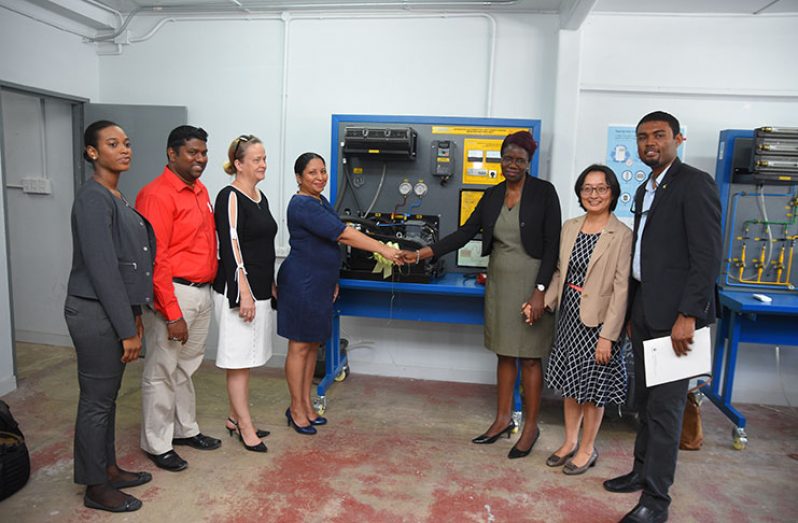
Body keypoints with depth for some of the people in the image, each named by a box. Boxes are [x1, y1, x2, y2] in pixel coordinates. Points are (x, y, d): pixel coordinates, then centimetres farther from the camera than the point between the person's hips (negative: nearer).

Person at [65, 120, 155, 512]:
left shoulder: (116, 197, 12)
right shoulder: (93, 198, -16)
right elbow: (102, 268, -20)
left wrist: (134, 315, 16)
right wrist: (127, 330, -18)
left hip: (115, 309, 9)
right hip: (95, 313, -9)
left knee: (107, 397, 18)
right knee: (96, 400, 4)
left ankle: (108, 469, 33)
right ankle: (96, 488, 20)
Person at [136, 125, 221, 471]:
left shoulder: (200, 191, 12)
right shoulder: (157, 195, -14)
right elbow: (155, 259, -19)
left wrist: (207, 289, 14)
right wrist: (172, 314, -20)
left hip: (202, 292, 8)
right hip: (174, 294, -8)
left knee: (186, 367, 20)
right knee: (161, 372, 5)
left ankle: (185, 429, 34)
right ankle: (157, 444, 20)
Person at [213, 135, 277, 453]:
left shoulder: (260, 197, 14)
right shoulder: (231, 198, -12)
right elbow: (231, 247, -17)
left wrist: (270, 284, 21)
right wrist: (243, 292, -20)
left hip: (259, 288, 9)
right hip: (238, 290, -9)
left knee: (246, 359, 15)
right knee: (239, 360, 0)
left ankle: (235, 418, 27)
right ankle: (245, 427, 10)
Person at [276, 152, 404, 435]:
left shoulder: (321, 201, 12)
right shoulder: (302, 206, -19)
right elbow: (344, 235, -25)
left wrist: (332, 279, 19)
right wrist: (384, 249, -25)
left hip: (320, 284, 9)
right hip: (301, 284, -9)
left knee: (313, 344, 13)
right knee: (300, 346, 1)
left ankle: (306, 404, 25)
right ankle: (296, 409, 14)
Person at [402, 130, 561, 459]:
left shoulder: (544, 192, -8)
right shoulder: (492, 196, 7)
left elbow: (552, 245, -10)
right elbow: (464, 234, 4)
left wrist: (540, 291, -17)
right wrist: (420, 254, -4)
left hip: (531, 284, -5)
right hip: (499, 283, 5)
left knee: (528, 357, 3)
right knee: (504, 353, 14)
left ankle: (531, 427, 19)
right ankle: (503, 419, 28)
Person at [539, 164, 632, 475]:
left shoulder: (622, 235, -13)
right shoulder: (570, 228, 6)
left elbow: (621, 289, -15)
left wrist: (608, 335, -17)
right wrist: (544, 303, -2)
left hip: (597, 321, -5)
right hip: (569, 317, 6)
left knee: (592, 389, 9)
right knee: (569, 383, 16)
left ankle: (587, 449, 28)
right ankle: (570, 441, 34)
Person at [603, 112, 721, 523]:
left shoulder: (695, 183, -8)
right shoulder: (644, 191, 17)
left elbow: (707, 255, -15)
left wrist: (688, 315, -20)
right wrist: (632, 307, 14)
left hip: (674, 312, -8)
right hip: (644, 310, 8)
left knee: (664, 406, -2)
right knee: (645, 399, 17)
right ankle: (643, 471, 32)